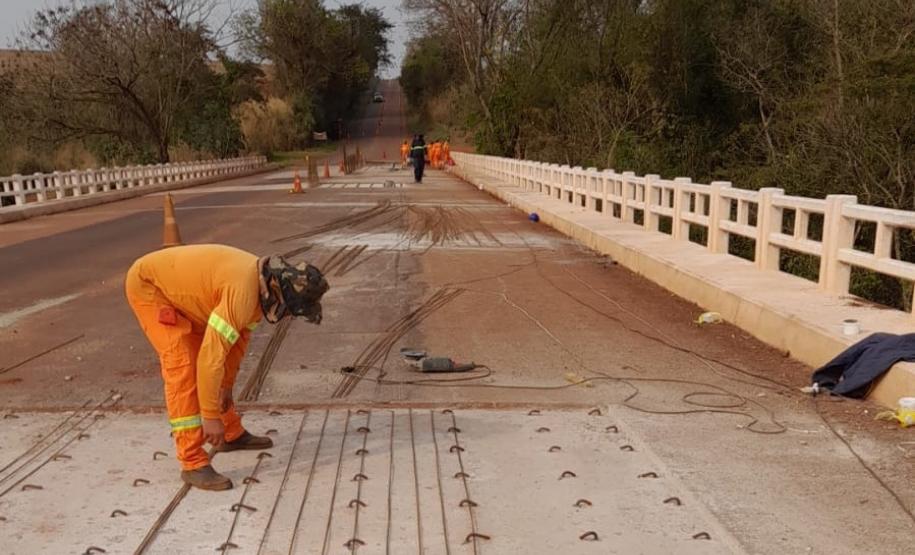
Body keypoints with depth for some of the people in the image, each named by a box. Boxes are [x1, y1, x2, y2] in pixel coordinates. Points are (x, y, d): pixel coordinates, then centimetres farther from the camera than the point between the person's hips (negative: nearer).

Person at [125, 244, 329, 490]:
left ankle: (232, 434, 30)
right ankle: (193, 463, -14)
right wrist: (211, 415, -27)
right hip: (147, 285, -10)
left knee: (201, 354, 15)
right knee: (183, 366, -18)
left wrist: (226, 385, 14)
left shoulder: (263, 284, -4)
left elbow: (238, 336, 9)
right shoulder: (243, 292, -35)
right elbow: (211, 355, -34)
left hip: (174, 287, 10)